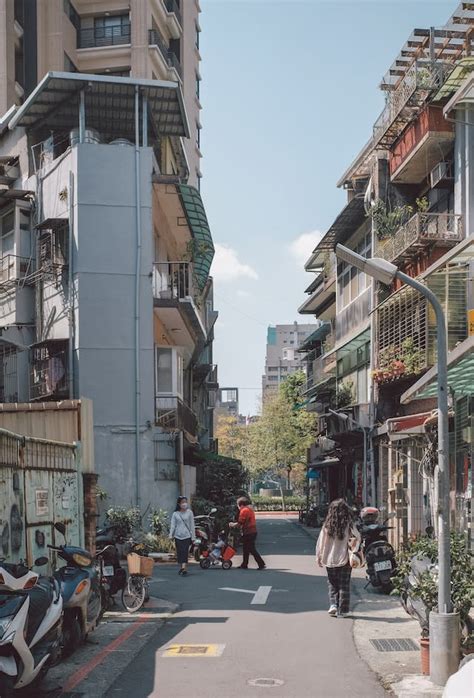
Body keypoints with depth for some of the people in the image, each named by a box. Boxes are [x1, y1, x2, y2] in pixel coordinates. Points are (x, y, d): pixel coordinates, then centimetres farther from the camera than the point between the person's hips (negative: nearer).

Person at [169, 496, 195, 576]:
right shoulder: (175, 514, 6)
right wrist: (171, 535, -6)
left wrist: (193, 537, 3)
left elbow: (192, 525, 5)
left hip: (187, 536, -2)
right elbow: (173, 525, 5)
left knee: (185, 551, -12)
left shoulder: (189, 512, 4)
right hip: (178, 535, 2)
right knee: (179, 552, 5)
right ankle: (181, 567, 17)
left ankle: (184, 568, -21)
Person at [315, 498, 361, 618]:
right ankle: (342, 611, 8)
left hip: (330, 559, 1)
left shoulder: (327, 525, -4)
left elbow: (320, 542, -1)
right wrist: (354, 550, 16)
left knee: (332, 584, 16)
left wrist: (319, 557, 8)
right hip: (345, 559, -1)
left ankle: (333, 604, 0)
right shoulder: (349, 525, -8)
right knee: (344, 585, 8)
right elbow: (357, 538, -3)